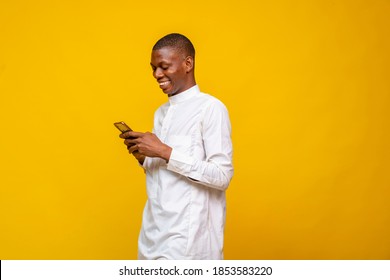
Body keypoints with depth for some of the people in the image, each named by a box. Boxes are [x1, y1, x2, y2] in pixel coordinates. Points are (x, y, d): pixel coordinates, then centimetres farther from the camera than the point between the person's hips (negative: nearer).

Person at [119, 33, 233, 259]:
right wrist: (143, 157, 0)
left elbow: (222, 176, -16)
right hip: (155, 228, 7)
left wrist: (165, 152, -17)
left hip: (188, 233, -7)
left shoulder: (211, 108, -10)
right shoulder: (161, 113, 15)